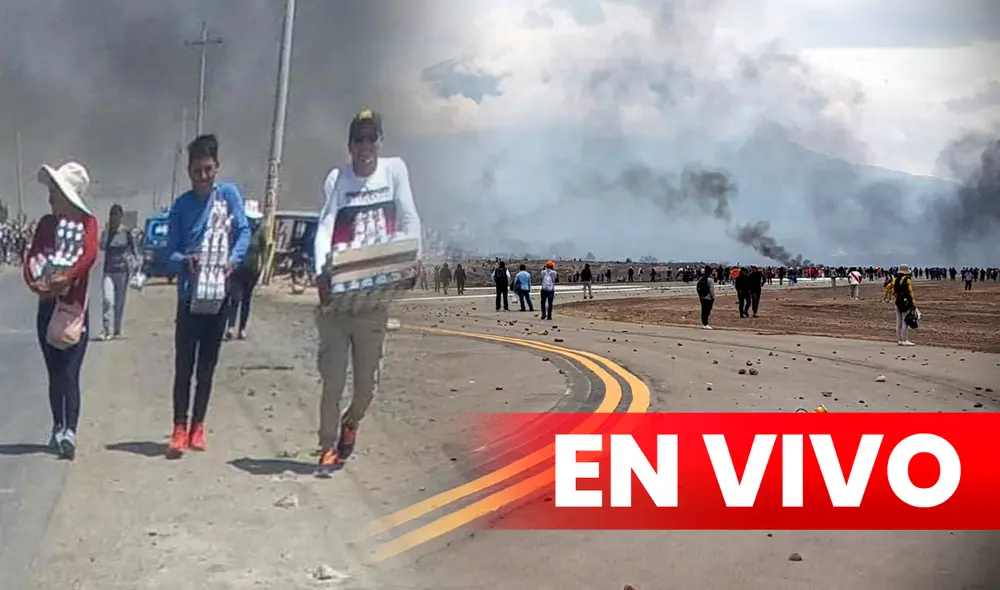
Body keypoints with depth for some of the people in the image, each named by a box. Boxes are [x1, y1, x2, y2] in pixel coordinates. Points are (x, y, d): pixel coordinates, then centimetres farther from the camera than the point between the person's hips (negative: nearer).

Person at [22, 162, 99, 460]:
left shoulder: (87, 221, -2)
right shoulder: (46, 223, 9)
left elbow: (89, 254, -20)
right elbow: (30, 259, 1)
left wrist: (66, 278, -34)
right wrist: (35, 281, -20)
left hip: (74, 308, -4)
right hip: (47, 307, 4)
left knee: (70, 372, -10)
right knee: (54, 372, 12)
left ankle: (70, 431, -16)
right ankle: (58, 427, 22)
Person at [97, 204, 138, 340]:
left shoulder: (127, 233, 1)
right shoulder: (105, 233, 6)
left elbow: (134, 250, 6)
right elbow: (102, 247, -8)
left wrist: (135, 262, -7)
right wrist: (107, 230, -11)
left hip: (122, 271, -1)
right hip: (108, 271, 1)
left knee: (119, 302, 5)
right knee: (107, 300, -14)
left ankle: (117, 331, 17)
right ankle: (105, 330, -13)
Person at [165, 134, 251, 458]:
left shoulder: (229, 194, -1)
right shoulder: (181, 205, 0)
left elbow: (243, 231, -2)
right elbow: (171, 253, 0)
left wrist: (234, 259, -20)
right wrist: (185, 261, -21)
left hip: (219, 294, 1)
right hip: (189, 295, 0)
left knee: (207, 365, 10)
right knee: (183, 366, -2)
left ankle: (197, 426, 20)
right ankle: (179, 429, 3)